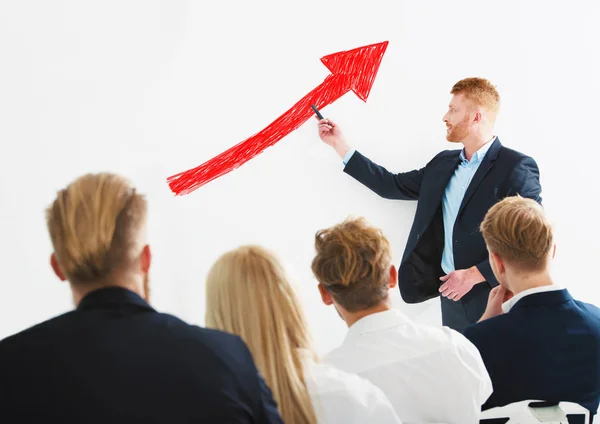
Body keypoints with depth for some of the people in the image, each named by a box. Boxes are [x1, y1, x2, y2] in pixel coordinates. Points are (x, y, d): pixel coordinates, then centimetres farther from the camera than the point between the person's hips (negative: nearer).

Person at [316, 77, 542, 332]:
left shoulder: (516, 168, -10)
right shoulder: (443, 163, 13)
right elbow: (393, 186, 17)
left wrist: (475, 274, -17)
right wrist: (340, 145, 17)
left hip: (493, 301, -7)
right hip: (452, 299, 7)